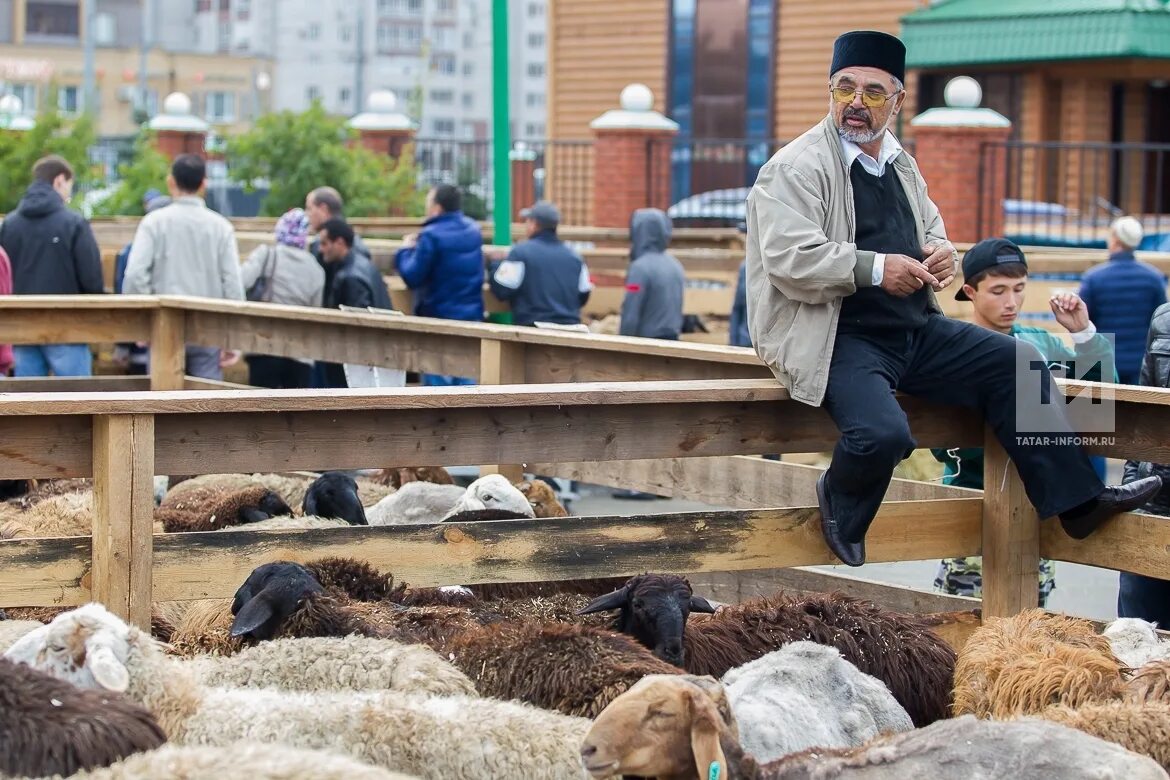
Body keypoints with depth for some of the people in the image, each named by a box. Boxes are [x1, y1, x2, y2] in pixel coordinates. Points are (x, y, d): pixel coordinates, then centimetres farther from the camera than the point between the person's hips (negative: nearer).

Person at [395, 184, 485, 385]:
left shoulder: (432, 236, -17)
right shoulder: (473, 231, 6)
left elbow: (412, 277, -16)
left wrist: (406, 250, 2)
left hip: (438, 318, -6)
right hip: (472, 316, 6)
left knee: (437, 381, 0)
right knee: (467, 378, 9)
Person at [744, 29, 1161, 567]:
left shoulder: (902, 167, 17)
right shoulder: (795, 169, -9)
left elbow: (932, 231, 32)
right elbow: (788, 259, -20)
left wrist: (940, 255, 6)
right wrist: (876, 270, -22)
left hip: (915, 331, 8)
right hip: (837, 338, -8)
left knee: (1015, 363, -1)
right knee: (883, 434, -32)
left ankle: (1077, 501, 3)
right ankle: (840, 505, 2)